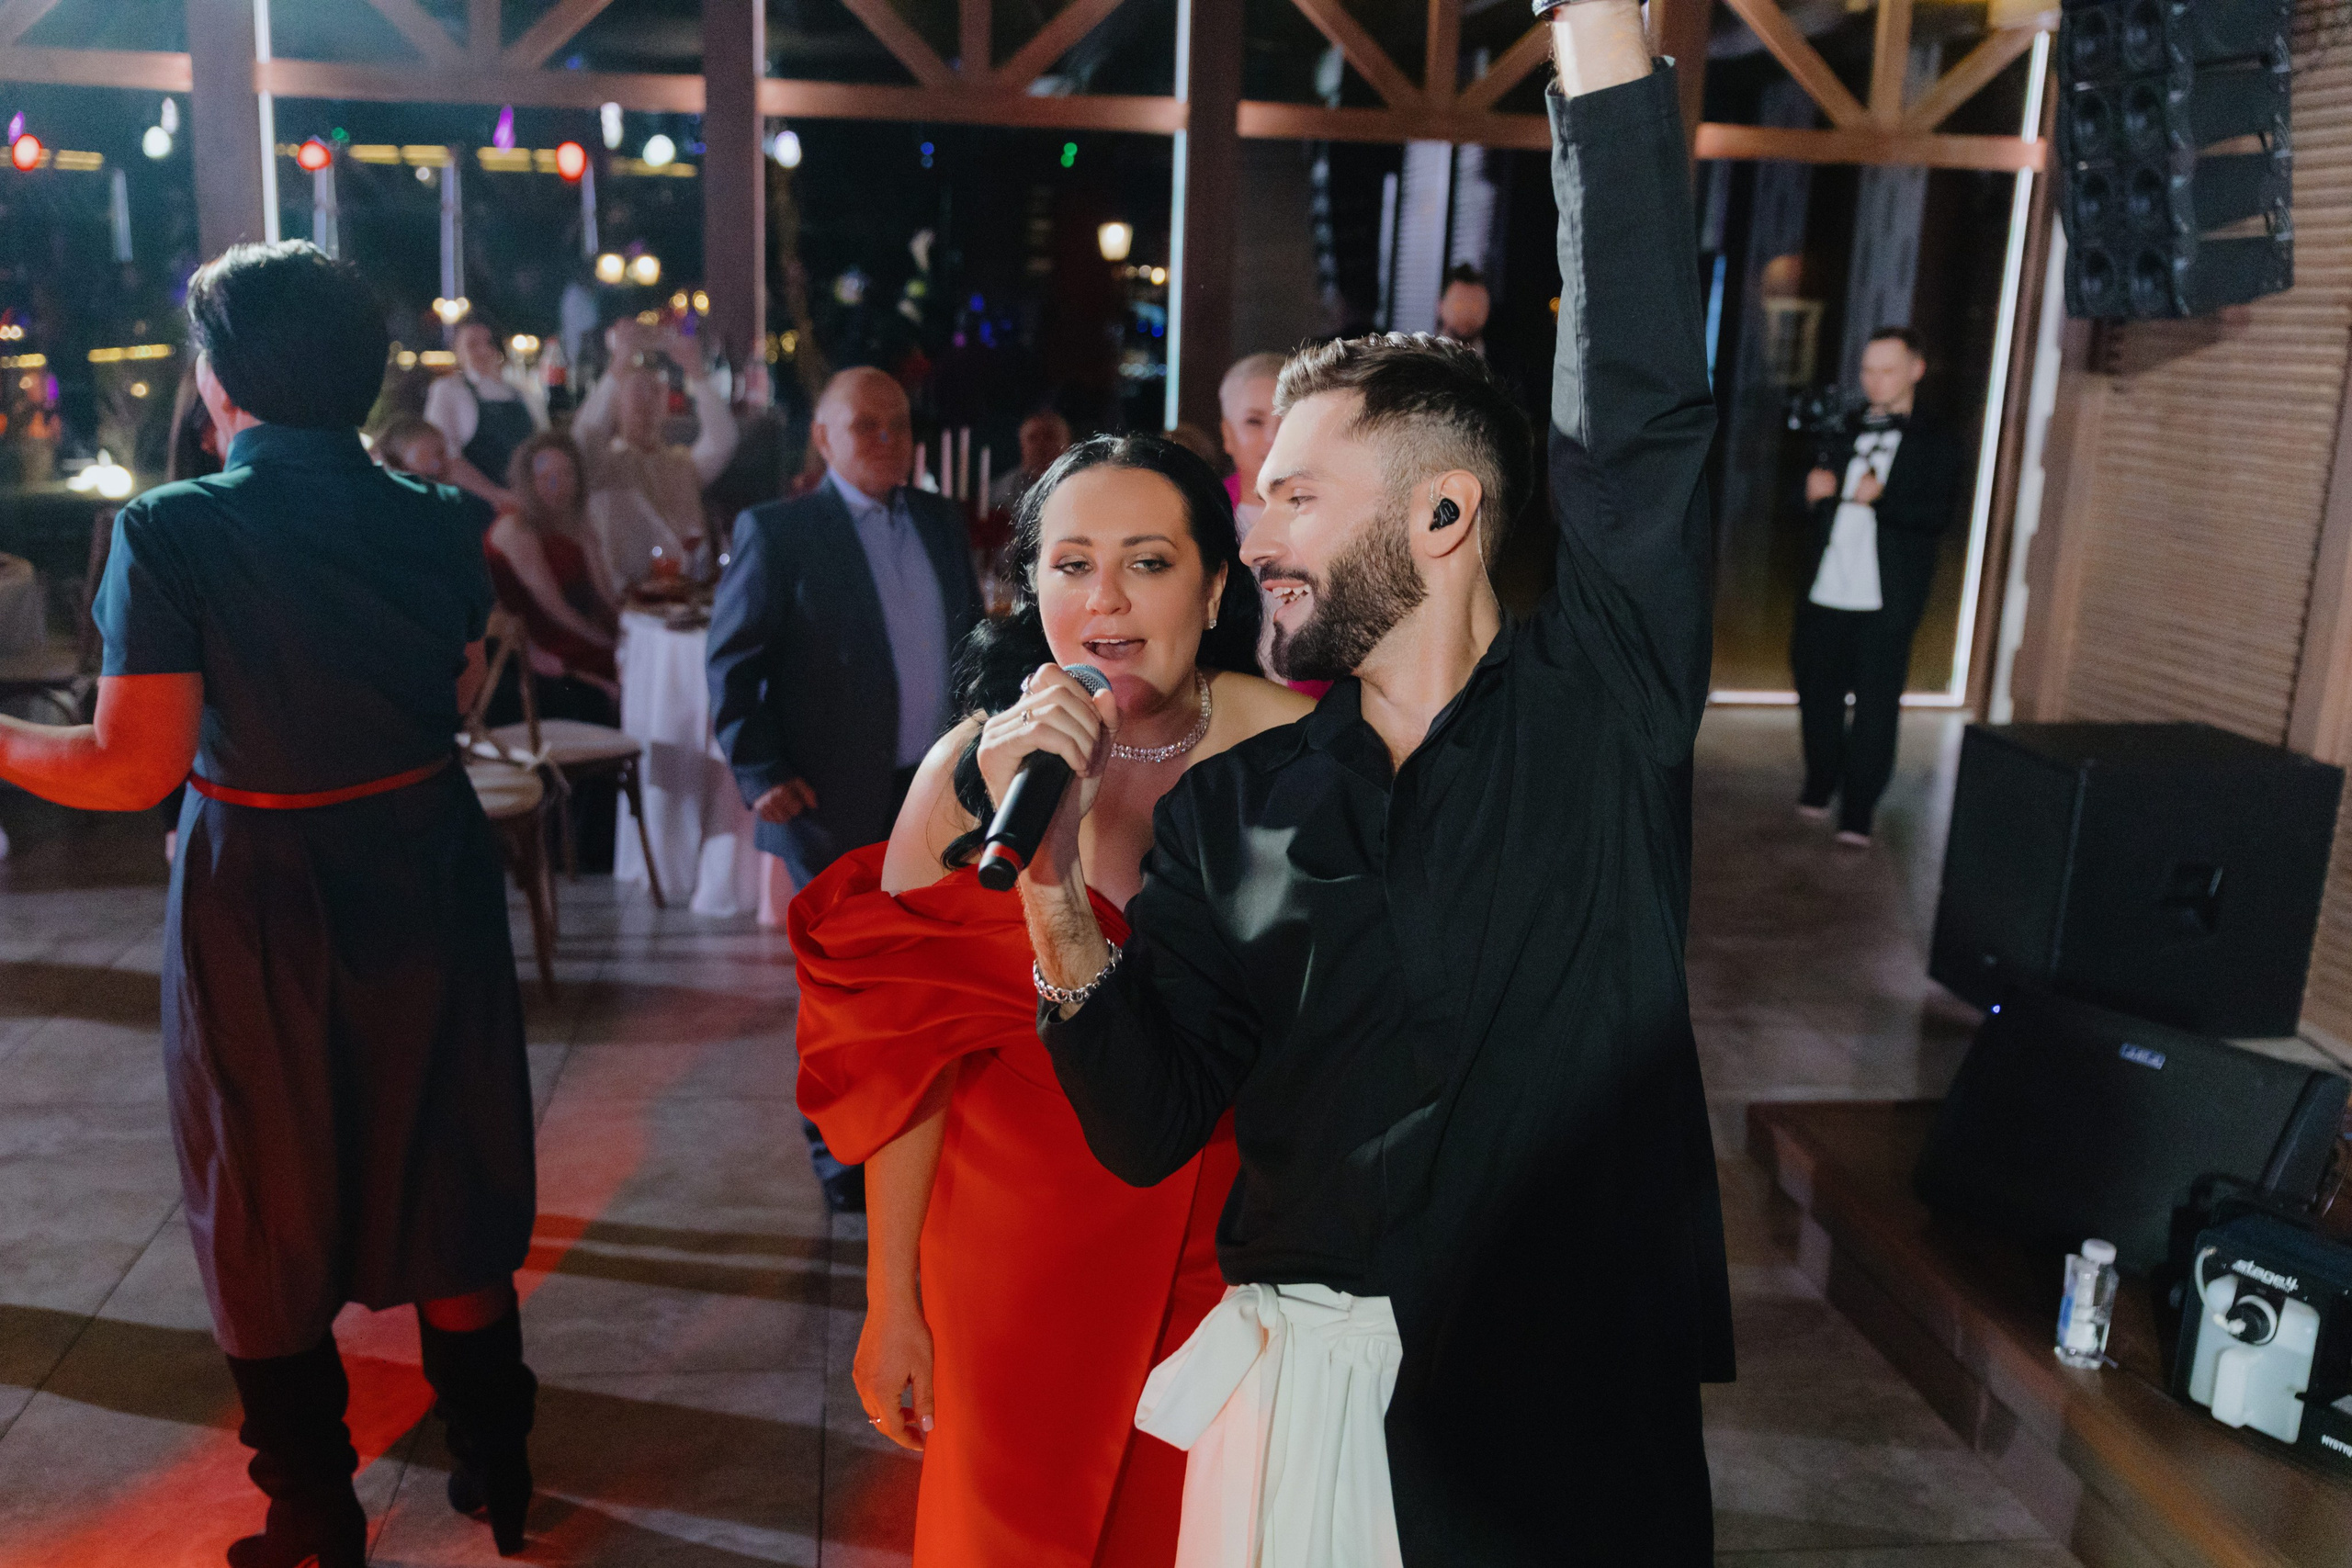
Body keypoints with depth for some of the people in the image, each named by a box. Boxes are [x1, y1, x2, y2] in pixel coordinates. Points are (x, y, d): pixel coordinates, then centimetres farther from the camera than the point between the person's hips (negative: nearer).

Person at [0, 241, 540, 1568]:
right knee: (449, 1195, 19)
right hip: (428, 894, 3)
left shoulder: (172, 533, -16)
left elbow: (135, 767, -18)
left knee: (273, 1223, 16)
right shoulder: (438, 523, -5)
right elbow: (458, 699, 4)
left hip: (261, 916, -3)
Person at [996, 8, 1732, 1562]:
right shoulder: (1230, 808, 1)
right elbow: (1145, 1128, -2)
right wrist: (1057, 885, -17)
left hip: (1575, 1421, -2)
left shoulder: (1601, 712, -5)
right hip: (1300, 1411, 3)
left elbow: (1643, 412, -19)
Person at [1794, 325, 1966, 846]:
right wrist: (1814, 492, 0)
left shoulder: (1936, 445, 3)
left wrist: (1882, 498, -27)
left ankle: (1858, 813, 2)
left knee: (1876, 705, -4)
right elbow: (1813, 509, 24)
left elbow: (1937, 515, -11)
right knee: (1816, 691, 12)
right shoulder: (1847, 435, 18)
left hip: (1887, 602, -5)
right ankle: (1819, 785, 31)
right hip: (1826, 593, 5)